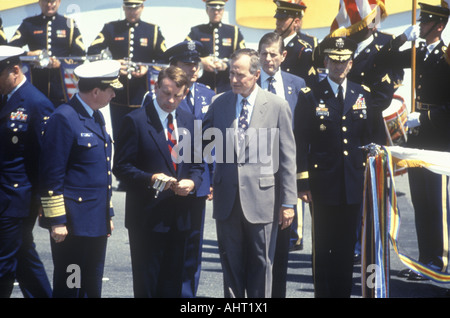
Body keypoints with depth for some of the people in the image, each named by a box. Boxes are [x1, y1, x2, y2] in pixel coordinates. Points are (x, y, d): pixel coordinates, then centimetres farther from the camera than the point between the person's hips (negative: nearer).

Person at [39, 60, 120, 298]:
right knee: (69, 288, -4)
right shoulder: (64, 119, -13)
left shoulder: (97, 117, 14)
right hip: (73, 223, -9)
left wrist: (108, 214, 20)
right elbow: (51, 176, -15)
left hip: (97, 221, 9)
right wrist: (57, 221, -17)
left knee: (92, 286, 13)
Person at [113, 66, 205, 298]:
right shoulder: (136, 121, -8)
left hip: (179, 217, 5)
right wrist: (150, 179, -25)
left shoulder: (188, 120, 11)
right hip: (147, 216, -5)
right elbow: (121, 167, -9)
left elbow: (196, 163, 16)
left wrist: (193, 182, -5)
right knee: (146, 286, 1)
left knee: (172, 285, 12)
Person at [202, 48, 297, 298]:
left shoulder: (277, 106, -2)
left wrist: (288, 202, -6)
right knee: (231, 264, 9)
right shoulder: (219, 104, 7)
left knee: (261, 264, 5)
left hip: (261, 199, -3)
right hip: (227, 199, 3)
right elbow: (205, 143, 16)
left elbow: (287, 158, -2)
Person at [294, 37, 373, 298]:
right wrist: (303, 182, -9)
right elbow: (300, 143, -4)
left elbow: (370, 138, 13)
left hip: (353, 184, 3)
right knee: (323, 247, 3)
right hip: (323, 185, -3)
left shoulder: (363, 95, 8)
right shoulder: (310, 97, -3)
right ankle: (323, 293, 12)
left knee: (347, 247, 9)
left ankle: (343, 292, 17)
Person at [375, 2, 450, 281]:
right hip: (418, 137, 8)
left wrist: (423, 118, -18)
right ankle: (426, 258, 18)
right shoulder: (419, 54, 11)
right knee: (420, 203, 11)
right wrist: (405, 37, 3)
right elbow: (386, 59, 17)